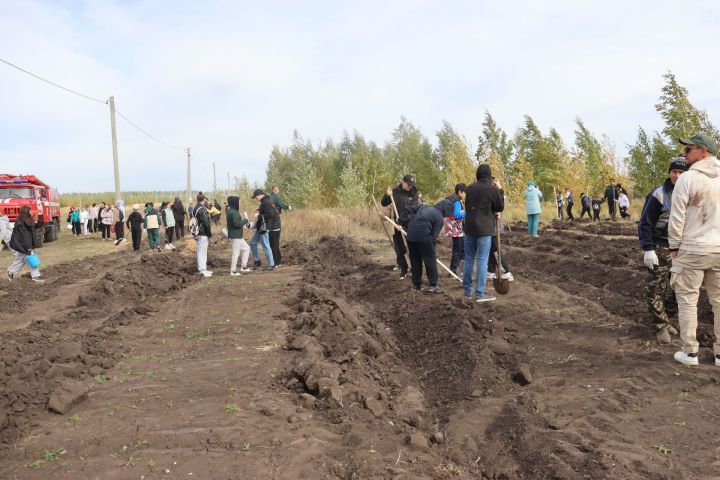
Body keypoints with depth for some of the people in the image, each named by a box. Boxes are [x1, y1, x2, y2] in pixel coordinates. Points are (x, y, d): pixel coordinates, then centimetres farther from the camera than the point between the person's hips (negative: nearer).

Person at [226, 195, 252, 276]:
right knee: (236, 253, -4)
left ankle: (243, 267, 22)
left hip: (238, 236, 11)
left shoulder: (231, 211, 13)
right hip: (235, 236, -11)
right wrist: (245, 221, -11)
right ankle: (233, 271, 4)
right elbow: (237, 224, -26)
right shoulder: (233, 212, -18)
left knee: (246, 248, 18)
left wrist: (244, 224, 10)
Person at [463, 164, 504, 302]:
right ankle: (480, 293, -2)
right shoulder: (493, 189, -9)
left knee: (469, 259, 12)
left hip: (469, 227, 5)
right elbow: (500, 208, 2)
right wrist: (499, 190, 8)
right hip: (484, 229, -5)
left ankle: (467, 290, 18)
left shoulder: (470, 188, 6)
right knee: (482, 261, -2)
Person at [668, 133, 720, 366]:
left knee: (687, 300, 5)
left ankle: (690, 352, 8)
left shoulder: (687, 178, -11)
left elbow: (677, 217, -12)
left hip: (691, 249, -5)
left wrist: (674, 246, -1)